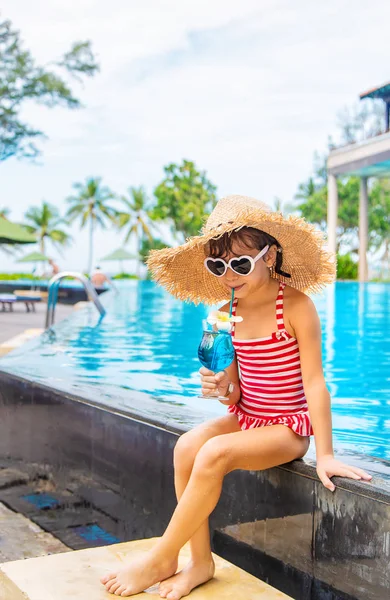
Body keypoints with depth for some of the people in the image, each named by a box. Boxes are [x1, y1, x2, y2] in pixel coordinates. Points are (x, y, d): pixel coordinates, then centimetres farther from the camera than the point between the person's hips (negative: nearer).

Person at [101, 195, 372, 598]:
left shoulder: (295, 306, -16)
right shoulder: (228, 312, 2)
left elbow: (314, 382, -16)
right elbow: (235, 393, 6)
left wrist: (325, 455, -17)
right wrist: (220, 388, -18)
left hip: (288, 428, -6)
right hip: (245, 419, 6)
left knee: (214, 453, -28)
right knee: (187, 447, -21)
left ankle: (160, 561, -10)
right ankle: (200, 562, -7)